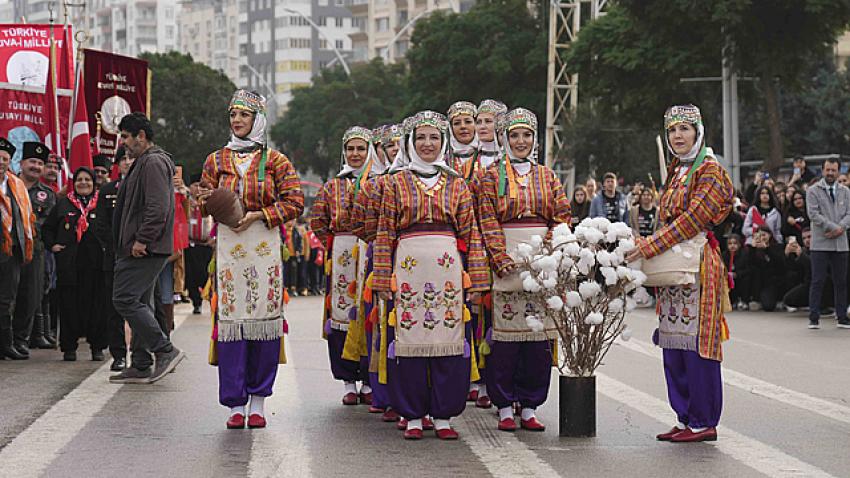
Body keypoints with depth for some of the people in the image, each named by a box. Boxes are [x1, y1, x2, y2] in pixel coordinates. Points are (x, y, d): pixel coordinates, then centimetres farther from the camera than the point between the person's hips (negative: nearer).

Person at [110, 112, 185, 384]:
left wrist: (142, 240, -22)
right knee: (139, 303, 11)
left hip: (145, 250, -11)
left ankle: (165, 350, -11)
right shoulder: (143, 163, 22)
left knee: (125, 299, -13)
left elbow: (157, 208, -23)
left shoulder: (153, 163, -13)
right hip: (142, 249, 11)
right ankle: (141, 366, 15)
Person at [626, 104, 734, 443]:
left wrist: (650, 247, -20)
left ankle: (704, 423, -2)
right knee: (673, 344, 8)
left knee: (696, 343, -7)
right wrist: (646, 244, 5)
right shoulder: (676, 171, 19)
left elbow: (694, 218, -17)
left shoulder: (709, 170, -7)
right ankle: (685, 418, 15)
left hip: (699, 264, -8)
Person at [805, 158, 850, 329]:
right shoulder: (813, 191, 2)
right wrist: (833, 227, -14)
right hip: (820, 243, -4)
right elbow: (813, 214, -9)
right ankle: (814, 318, 0)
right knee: (817, 281, -4)